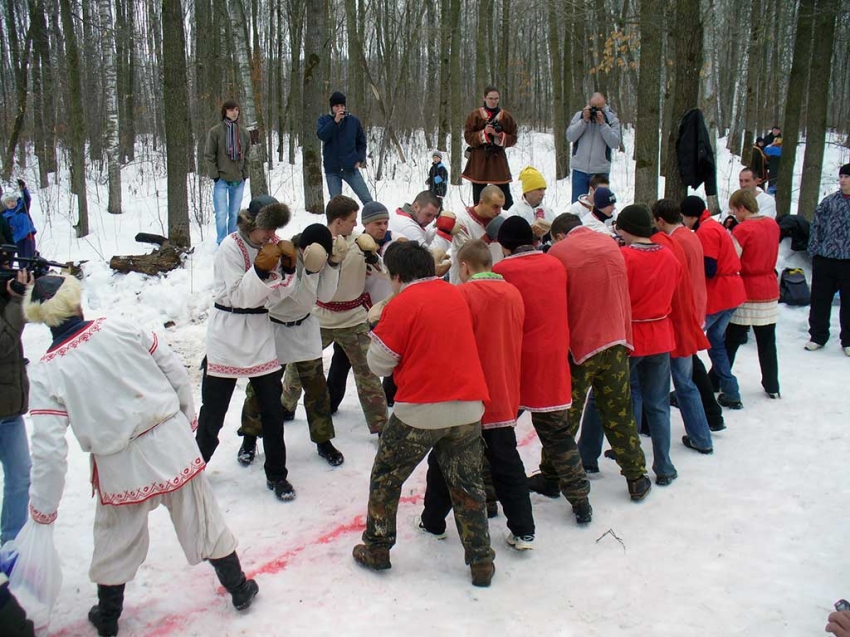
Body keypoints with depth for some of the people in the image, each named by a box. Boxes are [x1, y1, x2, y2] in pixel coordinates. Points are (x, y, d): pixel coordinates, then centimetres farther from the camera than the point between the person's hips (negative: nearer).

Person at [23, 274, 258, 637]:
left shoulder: (46, 375, -11)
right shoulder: (118, 329, -8)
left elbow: (48, 448, -13)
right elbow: (173, 368, -2)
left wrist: (43, 507, -1)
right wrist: (187, 413, 15)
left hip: (120, 468, -1)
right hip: (171, 443, 1)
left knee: (116, 538, 21)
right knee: (202, 519, 17)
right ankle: (238, 588, 33)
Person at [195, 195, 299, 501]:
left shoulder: (272, 245, 0)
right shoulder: (231, 246, -14)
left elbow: (277, 294, -2)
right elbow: (239, 296, -17)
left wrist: (287, 266, -17)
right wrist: (260, 269, -30)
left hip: (260, 335, 4)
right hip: (228, 336, -4)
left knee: (273, 409, 6)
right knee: (213, 409, 6)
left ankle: (276, 475, 20)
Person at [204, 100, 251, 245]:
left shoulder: (243, 132, 7)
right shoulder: (215, 131, -4)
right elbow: (209, 156, -2)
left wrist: (244, 174, 7)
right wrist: (215, 175, -7)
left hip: (238, 180, 4)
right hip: (221, 180, -3)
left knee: (235, 214, 8)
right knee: (221, 215, -8)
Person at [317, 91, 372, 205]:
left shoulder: (353, 121, 5)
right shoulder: (324, 120, 3)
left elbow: (361, 142, 14)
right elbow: (322, 135, -16)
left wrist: (359, 159, 1)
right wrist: (335, 121, -22)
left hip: (351, 167, 1)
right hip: (332, 169, 0)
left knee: (367, 199, -2)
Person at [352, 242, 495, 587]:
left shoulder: (401, 304, -10)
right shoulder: (456, 295, 7)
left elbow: (379, 364, -5)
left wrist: (381, 324, 10)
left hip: (420, 411, -4)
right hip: (468, 408, 5)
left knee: (385, 478, 16)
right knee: (467, 484, 16)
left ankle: (376, 549, 26)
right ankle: (481, 562, 19)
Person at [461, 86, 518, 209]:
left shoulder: (506, 117, 3)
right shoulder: (475, 115, 0)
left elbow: (513, 138, 4)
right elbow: (468, 136, -3)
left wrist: (500, 136, -14)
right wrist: (483, 134, -18)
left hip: (498, 158, 0)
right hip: (479, 159, 0)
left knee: (505, 193, -2)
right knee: (478, 195, 5)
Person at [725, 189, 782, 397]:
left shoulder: (742, 230, -17)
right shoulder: (773, 225, 4)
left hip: (746, 294, -5)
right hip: (769, 293, 6)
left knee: (731, 341, 5)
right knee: (767, 342, 14)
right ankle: (772, 386, 21)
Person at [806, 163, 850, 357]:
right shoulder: (829, 201, 5)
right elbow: (817, 226, 7)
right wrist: (814, 251, 0)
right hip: (825, 259, 2)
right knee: (819, 299, 9)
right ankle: (817, 336, 22)